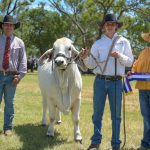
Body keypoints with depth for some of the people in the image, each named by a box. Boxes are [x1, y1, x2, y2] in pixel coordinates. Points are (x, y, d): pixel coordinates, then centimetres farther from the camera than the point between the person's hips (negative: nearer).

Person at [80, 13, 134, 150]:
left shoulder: (124, 42, 5)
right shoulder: (98, 43, 5)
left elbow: (130, 62, 3)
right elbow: (92, 65, 1)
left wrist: (120, 56, -15)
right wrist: (86, 58, -19)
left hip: (116, 82, 0)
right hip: (100, 81, 1)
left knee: (116, 115, 7)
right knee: (97, 113, 7)